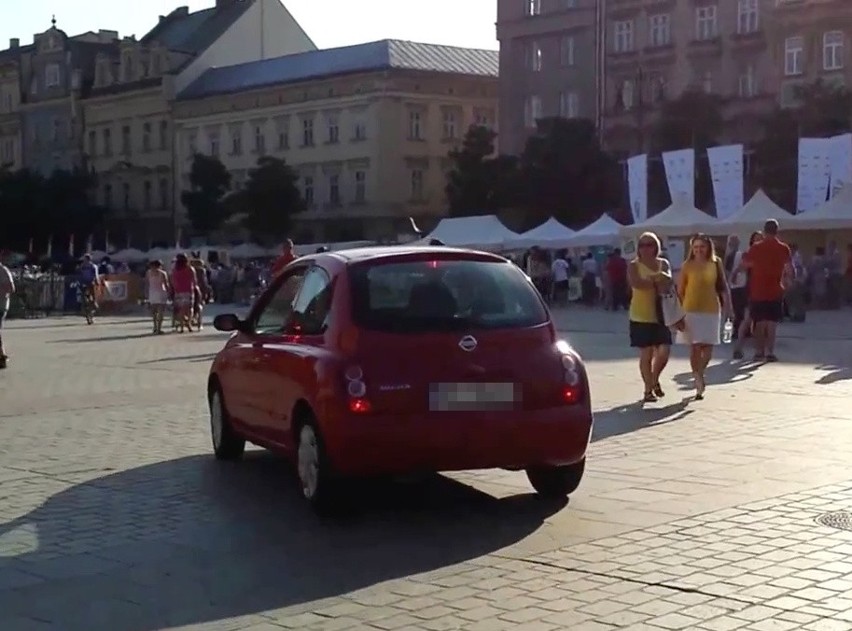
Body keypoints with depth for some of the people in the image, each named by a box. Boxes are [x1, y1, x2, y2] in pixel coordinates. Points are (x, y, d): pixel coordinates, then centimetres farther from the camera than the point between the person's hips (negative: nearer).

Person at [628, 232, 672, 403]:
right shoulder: (634, 265, -2)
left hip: (661, 315, 3)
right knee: (646, 354, -1)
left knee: (664, 352, -2)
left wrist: (651, 279, -24)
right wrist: (657, 282, -13)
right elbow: (635, 283, -22)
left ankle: (654, 380, 25)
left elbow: (668, 281, -9)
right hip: (642, 316, -3)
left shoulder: (663, 264, 8)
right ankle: (648, 389, 12)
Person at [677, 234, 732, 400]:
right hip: (692, 310, -2)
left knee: (708, 347, 0)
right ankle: (699, 380, 7)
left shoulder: (715, 263, 4)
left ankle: (699, 374, 23)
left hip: (712, 309, 2)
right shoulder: (687, 265, -3)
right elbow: (680, 290, 0)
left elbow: (723, 286, 10)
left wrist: (727, 305, 3)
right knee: (695, 346, -2)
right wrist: (681, 310, -4)